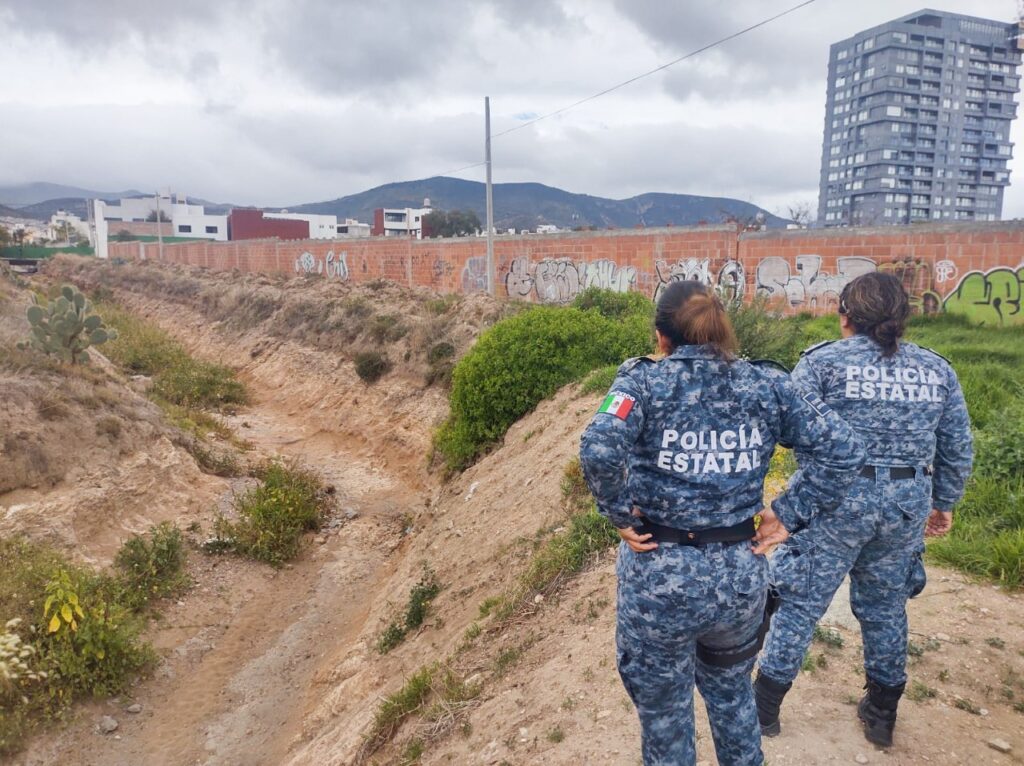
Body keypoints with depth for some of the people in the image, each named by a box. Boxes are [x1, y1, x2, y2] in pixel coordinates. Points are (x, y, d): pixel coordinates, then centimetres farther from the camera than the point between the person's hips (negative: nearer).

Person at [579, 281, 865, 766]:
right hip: (741, 576, 4)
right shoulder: (766, 385, 1)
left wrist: (620, 512, -13)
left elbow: (598, 449, -27)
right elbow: (842, 449, -3)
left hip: (659, 578, -3)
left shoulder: (644, 382, -10)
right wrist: (787, 515, -1)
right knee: (732, 691, 31)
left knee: (664, 712, 20)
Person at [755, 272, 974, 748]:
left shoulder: (824, 360, -6)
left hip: (838, 498, -4)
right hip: (907, 505, 4)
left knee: (802, 602, 7)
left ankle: (766, 706, 19)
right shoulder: (937, 369, 7)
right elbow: (958, 449, 10)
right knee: (885, 606, 20)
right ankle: (882, 714, 36)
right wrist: (944, 504, 20)